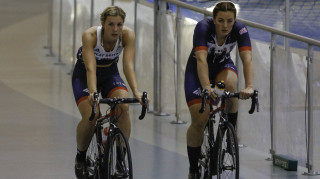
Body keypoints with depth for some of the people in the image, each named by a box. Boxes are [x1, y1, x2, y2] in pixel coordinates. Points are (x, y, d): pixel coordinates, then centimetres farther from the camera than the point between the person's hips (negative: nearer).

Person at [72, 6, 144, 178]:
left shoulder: (127, 35, -25)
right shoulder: (90, 35, -32)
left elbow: (128, 66, -32)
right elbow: (90, 68, -41)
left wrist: (136, 91, -48)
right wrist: (93, 93, -58)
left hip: (110, 72, 3)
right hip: (84, 74, -3)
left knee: (123, 107, -25)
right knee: (90, 116, -23)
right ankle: (80, 158, 4)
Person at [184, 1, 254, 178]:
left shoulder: (239, 29, -25)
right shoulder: (203, 27, -32)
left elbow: (247, 59, -36)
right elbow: (201, 59, -44)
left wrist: (249, 87, -53)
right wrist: (206, 87, -60)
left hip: (222, 65, 2)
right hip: (198, 69, -2)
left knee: (229, 84, -35)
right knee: (199, 120, -14)